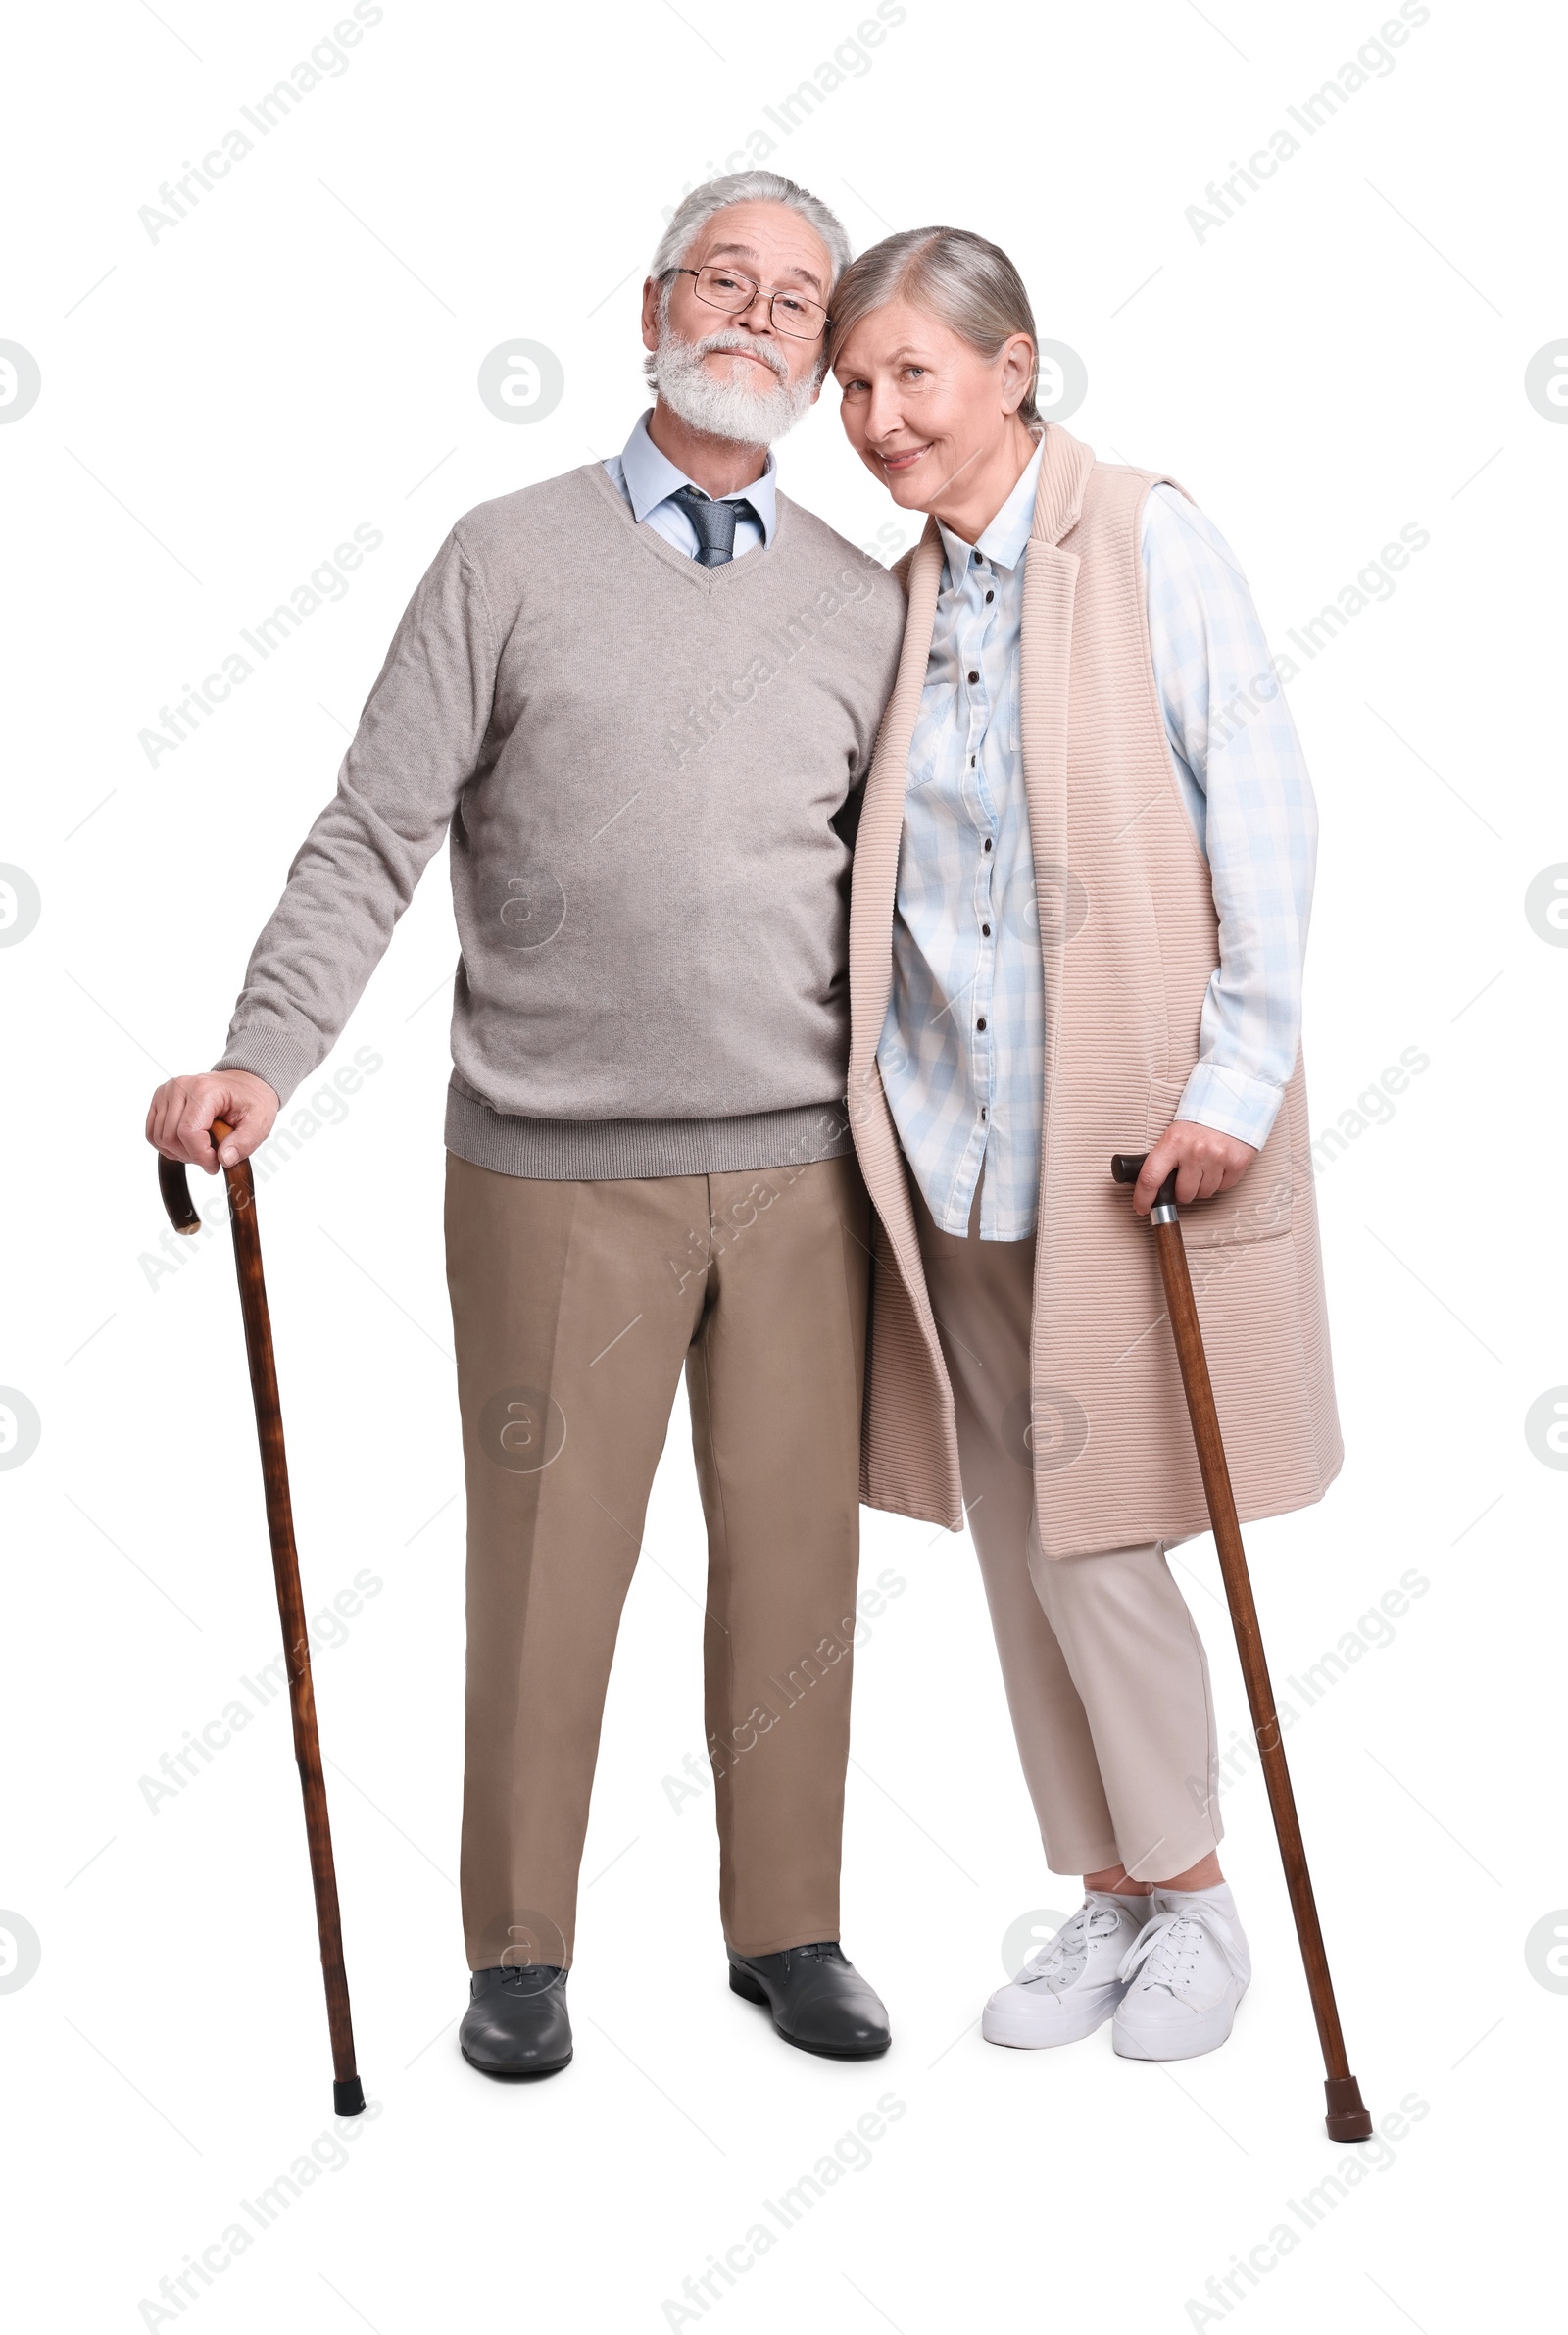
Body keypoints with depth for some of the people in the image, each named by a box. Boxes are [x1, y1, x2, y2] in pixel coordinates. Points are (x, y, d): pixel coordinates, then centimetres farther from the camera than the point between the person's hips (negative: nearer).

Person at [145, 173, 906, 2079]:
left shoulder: (862, 604, 11)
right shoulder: (508, 559, 3)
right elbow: (374, 835, -2)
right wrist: (265, 1055, -14)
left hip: (803, 1168, 3)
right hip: (557, 1172, -2)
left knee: (794, 1551, 8)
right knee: (545, 1565, 3)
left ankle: (787, 1929, 23)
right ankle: (519, 1946, 19)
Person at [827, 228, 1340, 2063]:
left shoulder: (1145, 541, -7)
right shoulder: (891, 593, 8)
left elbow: (1260, 817, -8)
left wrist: (1237, 1077, -14)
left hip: (1126, 1132, -5)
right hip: (947, 1135, 5)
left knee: (1092, 1537, -2)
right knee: (1012, 1539, 11)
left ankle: (1192, 1895, 20)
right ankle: (1107, 1899, 27)